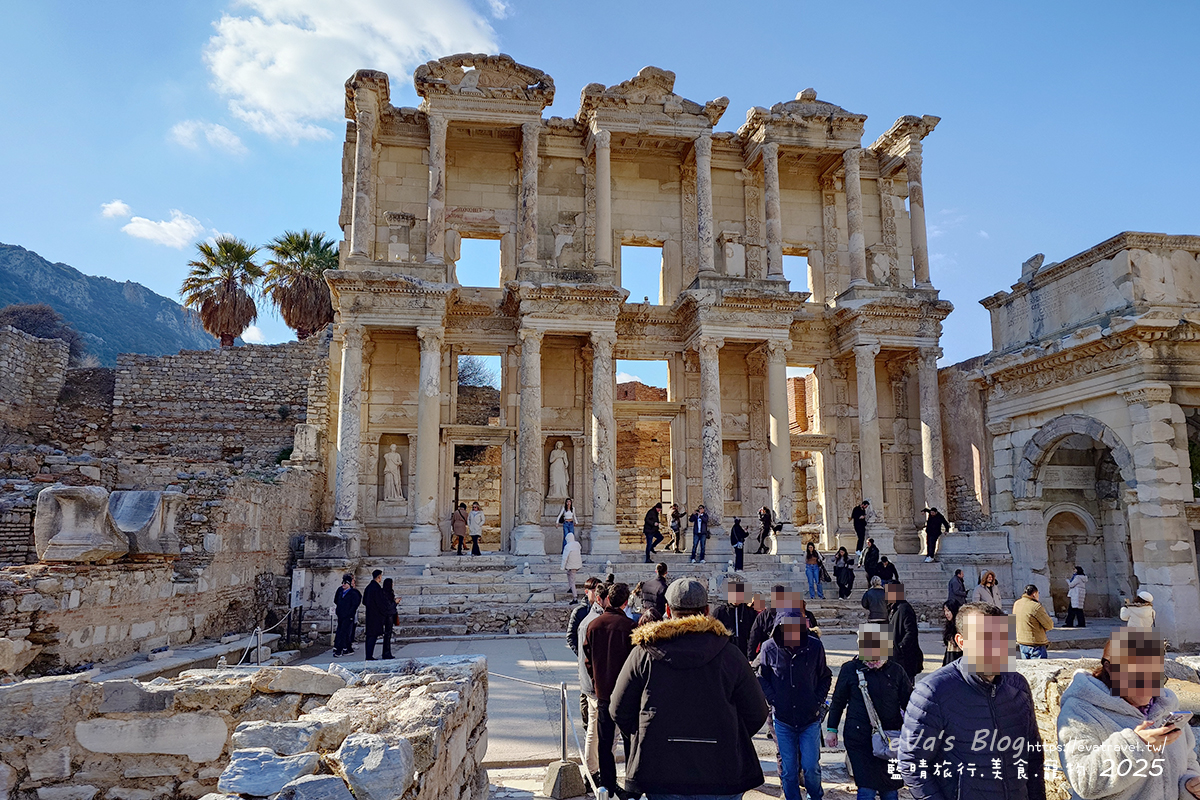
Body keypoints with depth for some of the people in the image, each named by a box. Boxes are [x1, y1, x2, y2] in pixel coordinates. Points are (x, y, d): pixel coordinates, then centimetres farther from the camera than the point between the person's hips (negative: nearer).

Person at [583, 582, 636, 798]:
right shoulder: (628, 626, -14)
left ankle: (607, 784, 17)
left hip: (602, 692, 4)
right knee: (629, 739, 7)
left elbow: (588, 660, 6)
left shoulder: (593, 626, 0)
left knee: (605, 741, 12)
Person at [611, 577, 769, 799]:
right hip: (722, 775, 0)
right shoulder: (729, 654, -2)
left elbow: (620, 711, 4)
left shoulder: (644, 653, -2)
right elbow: (756, 714, 5)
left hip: (661, 776, 0)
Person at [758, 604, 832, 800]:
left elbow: (825, 678, 6)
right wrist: (773, 701, -4)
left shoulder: (815, 646, -9)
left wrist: (818, 702, -3)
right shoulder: (769, 648, -9)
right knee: (788, 769, 6)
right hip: (782, 719, 0)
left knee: (811, 767, 3)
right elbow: (762, 678, 5)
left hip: (810, 719, 0)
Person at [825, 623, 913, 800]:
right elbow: (838, 701, 6)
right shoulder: (850, 669, -4)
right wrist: (831, 729, 8)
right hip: (859, 738, -2)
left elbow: (909, 702, 8)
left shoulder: (896, 671, -1)